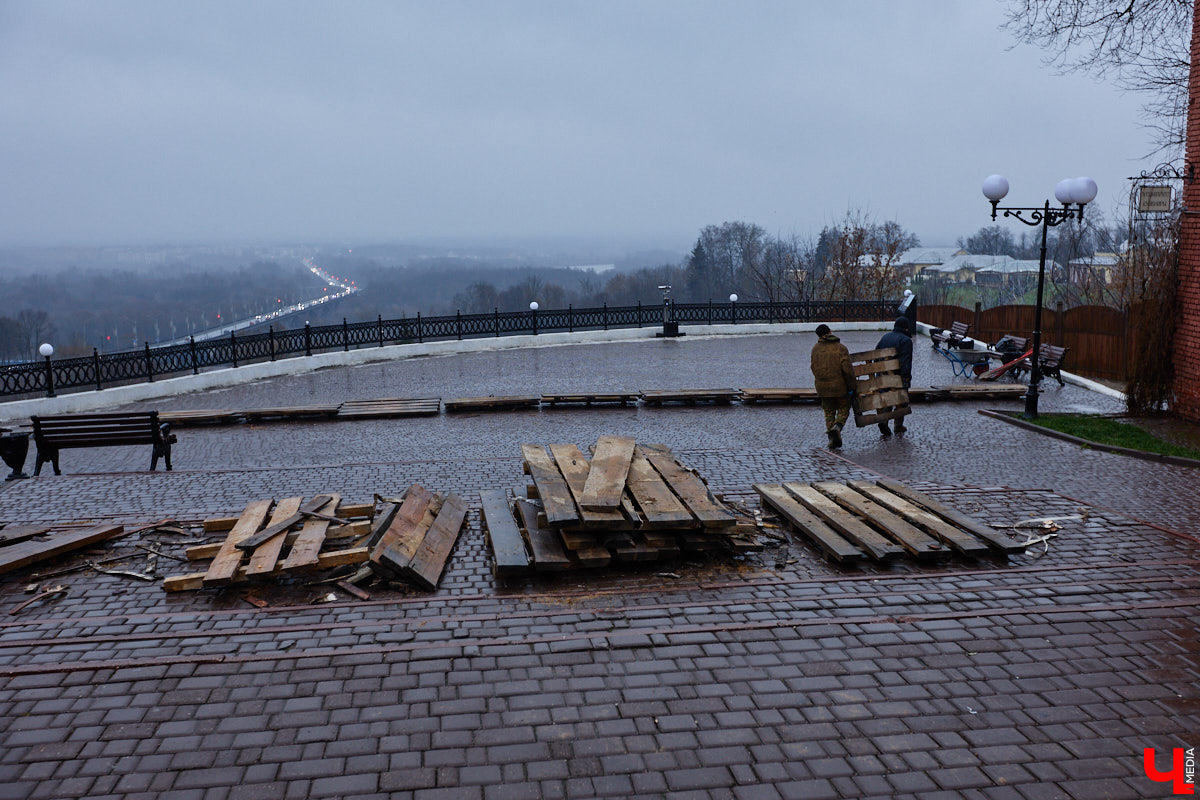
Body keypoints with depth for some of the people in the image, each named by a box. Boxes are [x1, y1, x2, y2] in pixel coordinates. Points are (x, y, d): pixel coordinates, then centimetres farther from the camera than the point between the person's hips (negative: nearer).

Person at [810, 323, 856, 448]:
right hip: (840, 386, -3)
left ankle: (832, 438, 4)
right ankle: (837, 427, -16)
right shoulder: (841, 348, -9)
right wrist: (851, 387, -5)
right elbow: (847, 370, -13)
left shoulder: (815, 349, 3)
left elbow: (814, 368, 9)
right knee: (843, 410, 11)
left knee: (829, 412, 13)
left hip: (822, 387, 3)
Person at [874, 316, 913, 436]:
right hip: (899, 376, -5)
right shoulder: (906, 340, -10)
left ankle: (883, 420, -9)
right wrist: (906, 376, -19)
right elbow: (906, 361, -19)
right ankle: (898, 426, 13)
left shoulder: (885, 337, 10)